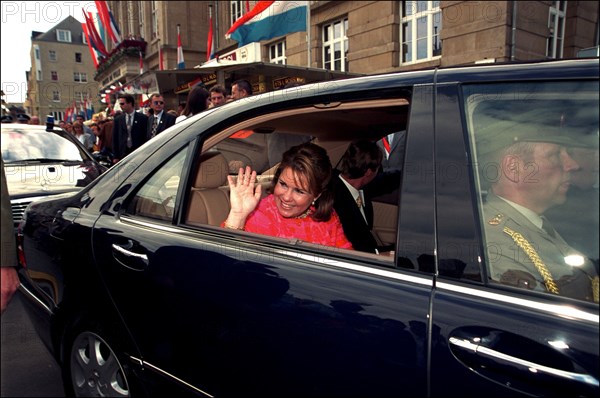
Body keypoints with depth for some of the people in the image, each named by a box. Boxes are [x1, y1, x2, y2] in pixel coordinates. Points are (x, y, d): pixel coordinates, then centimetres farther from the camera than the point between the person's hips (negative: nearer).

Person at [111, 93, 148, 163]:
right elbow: (115, 139, 10)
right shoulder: (118, 119, 9)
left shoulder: (143, 118, 1)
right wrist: (115, 157, 4)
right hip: (123, 154, 2)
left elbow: (146, 137, 0)